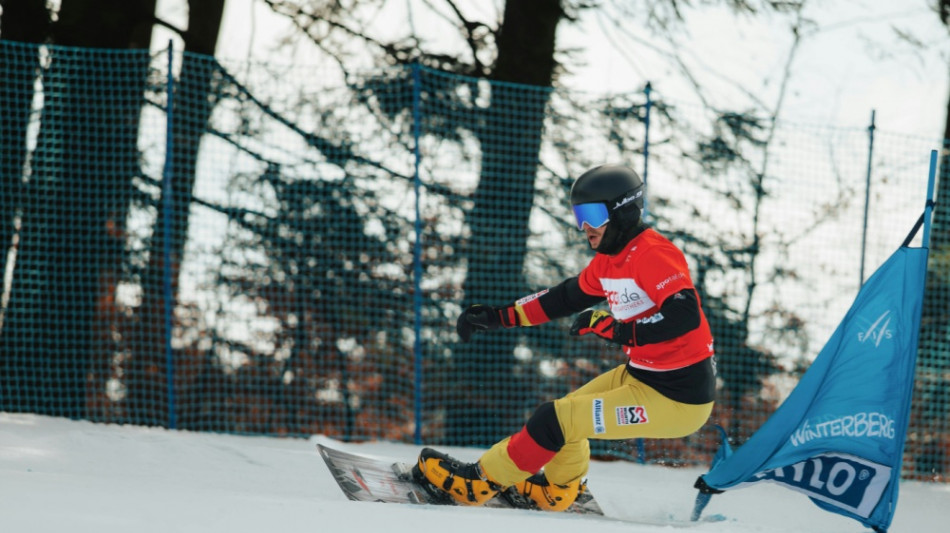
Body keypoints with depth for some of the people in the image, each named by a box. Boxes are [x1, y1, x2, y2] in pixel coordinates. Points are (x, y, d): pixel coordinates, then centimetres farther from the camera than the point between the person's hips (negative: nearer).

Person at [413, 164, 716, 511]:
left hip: (677, 398, -9)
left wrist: (618, 330, -34)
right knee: (568, 410, 22)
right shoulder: (609, 260, 8)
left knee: (556, 420, -7)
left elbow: (686, 315, -33)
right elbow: (566, 298, 21)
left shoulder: (651, 255, -21)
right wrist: (498, 316, 16)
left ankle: (477, 485, 8)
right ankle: (558, 493, 45)